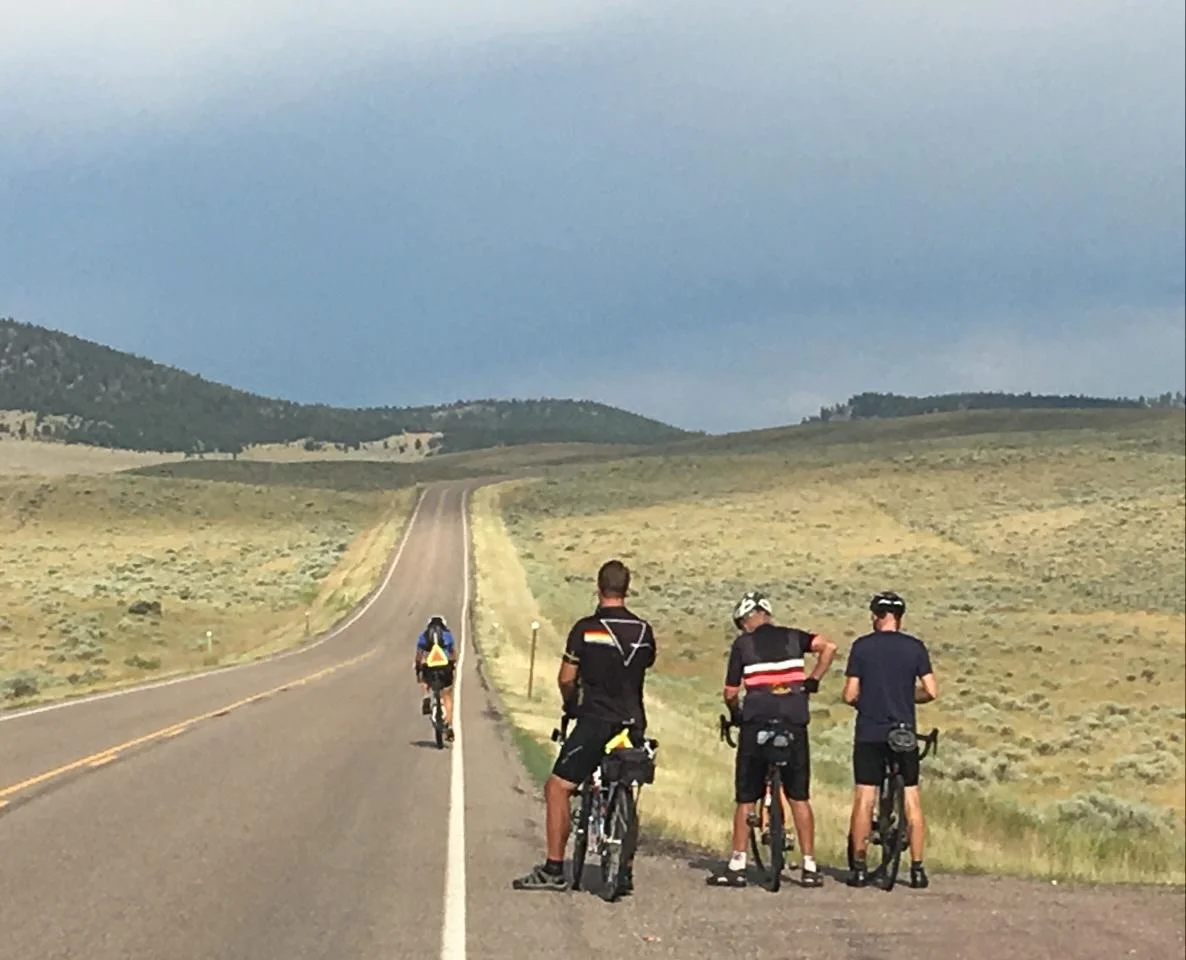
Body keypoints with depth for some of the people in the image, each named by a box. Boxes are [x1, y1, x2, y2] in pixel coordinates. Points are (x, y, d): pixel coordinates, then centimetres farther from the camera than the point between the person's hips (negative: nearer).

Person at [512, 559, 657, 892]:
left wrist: (571, 703, 14)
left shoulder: (586, 628, -7)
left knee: (558, 788, 2)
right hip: (633, 724, 5)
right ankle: (624, 871, 17)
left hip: (595, 720, -5)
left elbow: (566, 678, -6)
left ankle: (554, 868, -3)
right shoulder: (643, 630, 5)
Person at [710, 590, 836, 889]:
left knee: (746, 797, 6)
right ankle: (810, 867, 7)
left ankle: (737, 866, 4)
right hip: (794, 723, 2)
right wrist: (813, 681, 8)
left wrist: (735, 714, 25)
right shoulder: (792, 637, 12)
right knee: (799, 796, 9)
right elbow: (829, 647, -3)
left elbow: (730, 692, 5)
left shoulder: (743, 644, 6)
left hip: (756, 722, -2)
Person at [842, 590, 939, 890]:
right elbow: (931, 691, -4)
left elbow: (850, 695, -5)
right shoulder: (915, 647, 0)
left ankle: (859, 868, 4)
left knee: (864, 798, 4)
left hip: (869, 733, -1)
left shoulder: (862, 646, -3)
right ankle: (917, 869, 4)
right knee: (912, 799, 6)